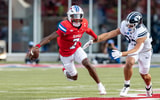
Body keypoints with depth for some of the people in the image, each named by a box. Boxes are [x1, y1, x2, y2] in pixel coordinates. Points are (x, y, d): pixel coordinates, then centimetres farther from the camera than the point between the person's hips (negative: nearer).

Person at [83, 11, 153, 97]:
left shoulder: (142, 32, -41)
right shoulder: (125, 27, -25)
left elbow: (136, 50, -47)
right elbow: (108, 35, -20)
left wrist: (121, 54, -60)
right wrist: (92, 41, -24)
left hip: (144, 51, -3)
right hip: (133, 47, 3)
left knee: (144, 74, 11)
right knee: (129, 62, -27)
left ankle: (149, 87, 46)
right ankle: (126, 85, -7)